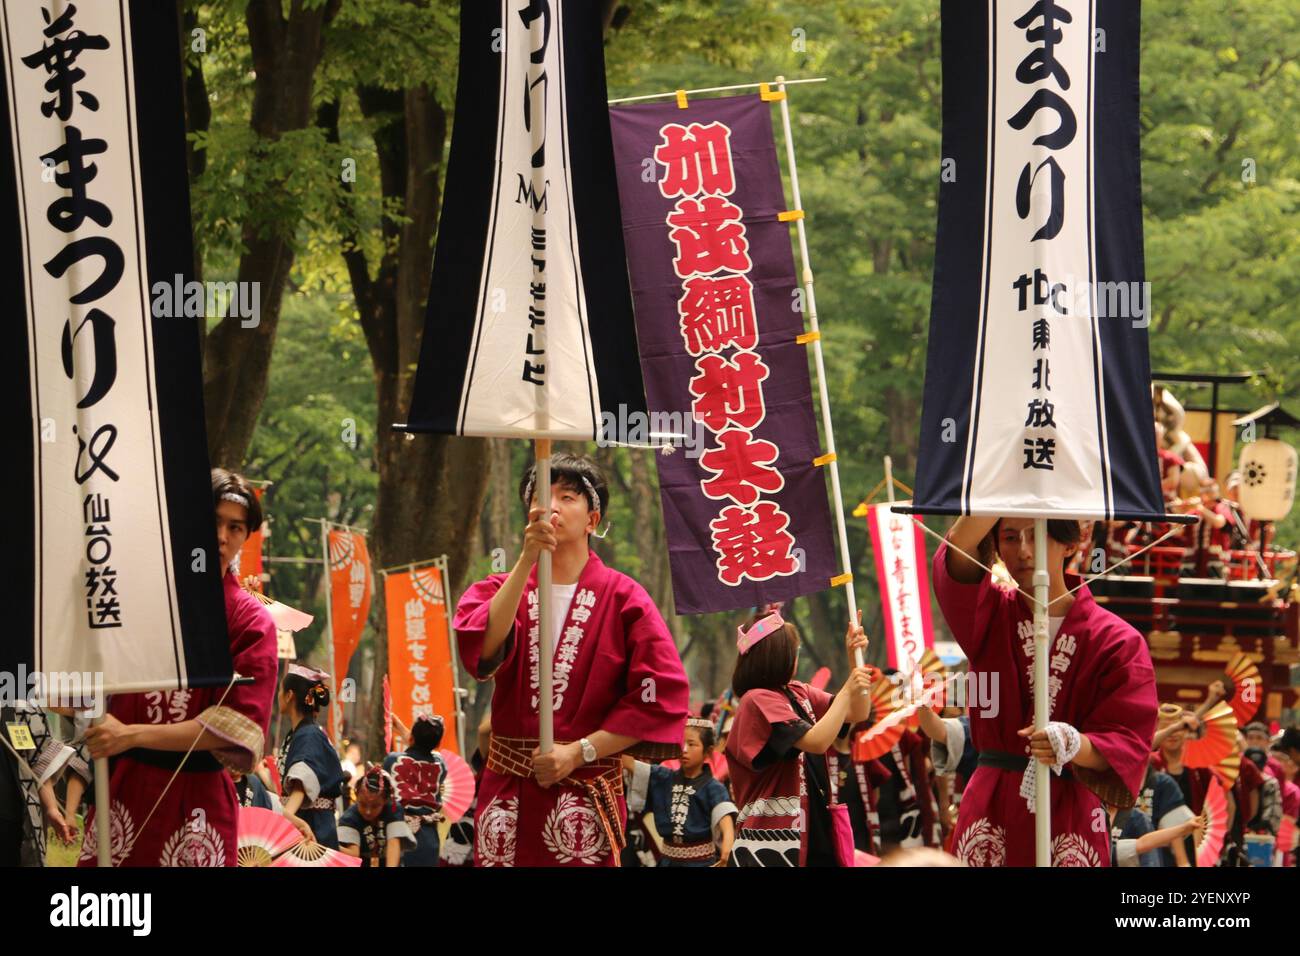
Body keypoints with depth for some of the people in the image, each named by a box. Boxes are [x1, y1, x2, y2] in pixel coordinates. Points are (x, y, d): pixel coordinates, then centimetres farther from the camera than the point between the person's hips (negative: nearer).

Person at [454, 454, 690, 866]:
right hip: (507, 794, 2)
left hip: (587, 795, -2)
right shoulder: (500, 591, 9)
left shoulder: (623, 598, 1)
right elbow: (482, 650, -14)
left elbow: (661, 697, -7)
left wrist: (579, 753, -12)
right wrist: (527, 561, -20)